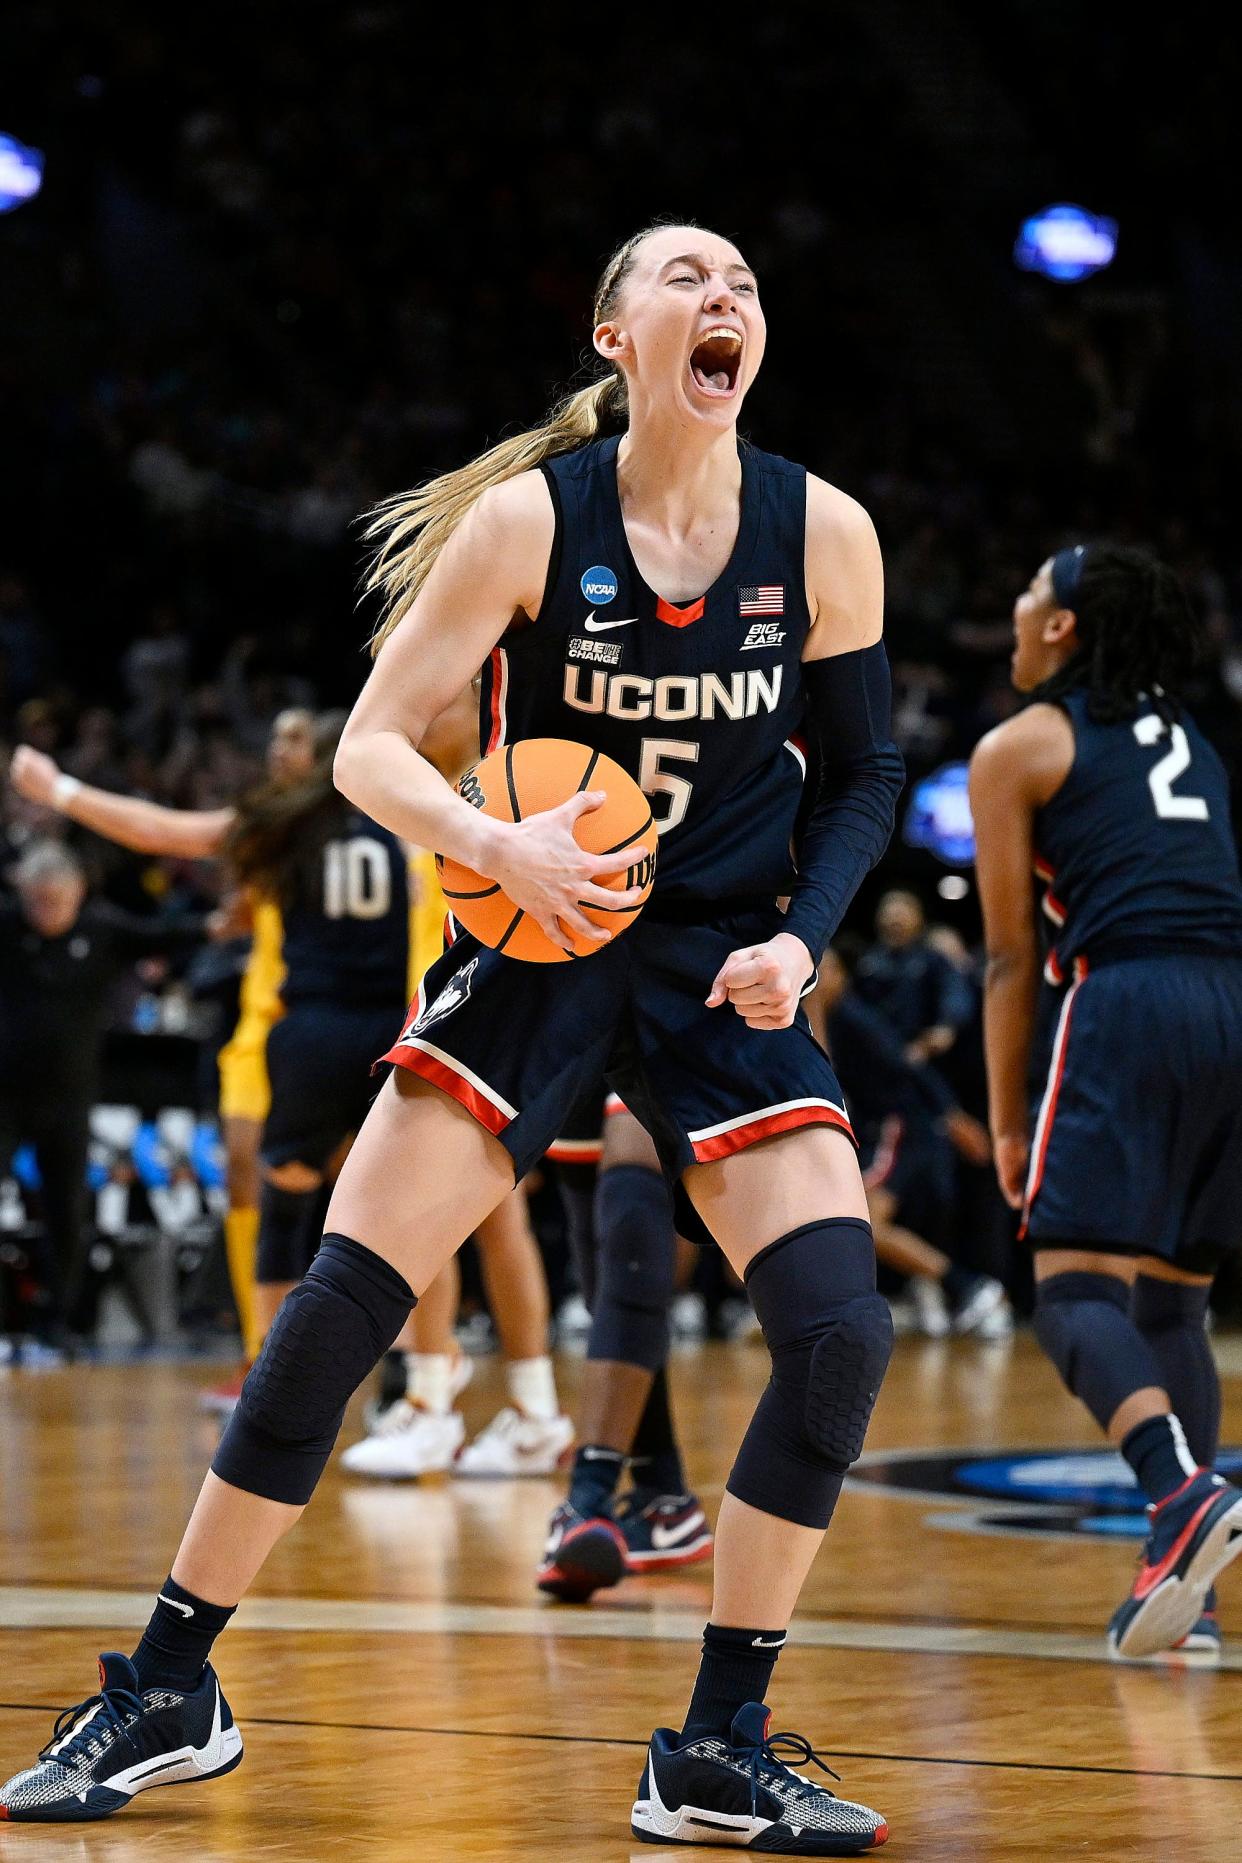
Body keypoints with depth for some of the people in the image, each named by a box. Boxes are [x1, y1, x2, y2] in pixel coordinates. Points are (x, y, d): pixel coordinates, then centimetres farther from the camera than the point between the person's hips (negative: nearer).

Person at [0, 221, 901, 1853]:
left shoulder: (823, 533, -5)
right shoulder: (530, 515, -10)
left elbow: (866, 773, 7)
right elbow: (370, 746, -10)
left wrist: (801, 936, -9)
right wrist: (492, 844, -29)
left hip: (722, 967, 2)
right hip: (536, 945, -2)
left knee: (841, 1330, -15)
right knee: (336, 1312, -9)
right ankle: (167, 1697, 8)